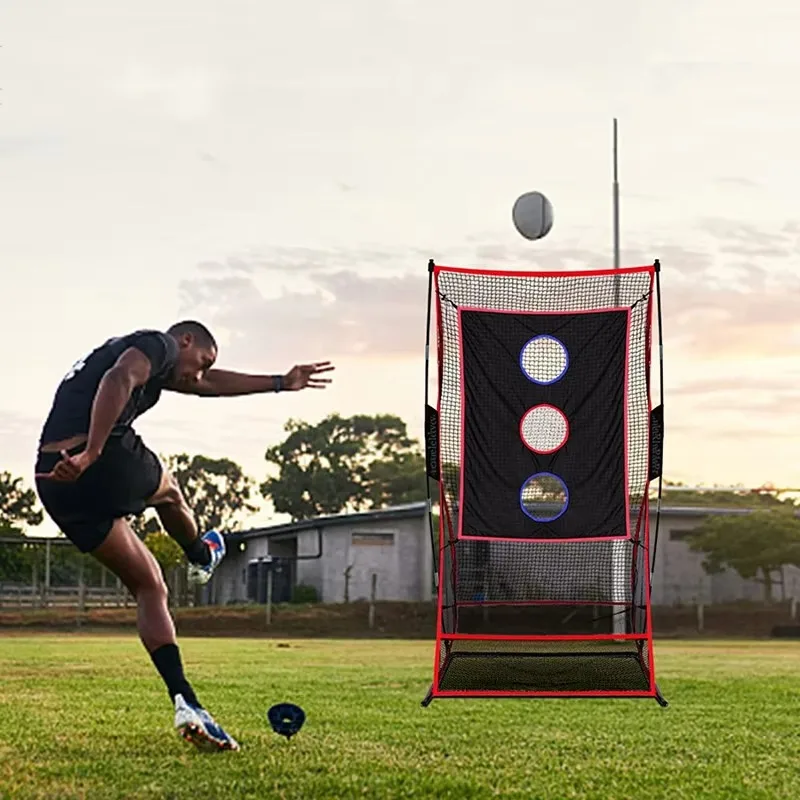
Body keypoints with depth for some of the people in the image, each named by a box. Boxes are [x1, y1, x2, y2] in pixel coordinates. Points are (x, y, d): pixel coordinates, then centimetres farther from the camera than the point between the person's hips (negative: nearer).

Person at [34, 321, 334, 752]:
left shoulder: (151, 365, 30)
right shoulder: (158, 345, 2)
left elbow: (211, 384, 42)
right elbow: (117, 381, -21)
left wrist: (280, 383, 50)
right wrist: (91, 454, -31)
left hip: (54, 485, 8)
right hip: (106, 463, -8)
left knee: (148, 586, 14)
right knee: (168, 491, 30)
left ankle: (184, 700, 4)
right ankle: (202, 559, 58)